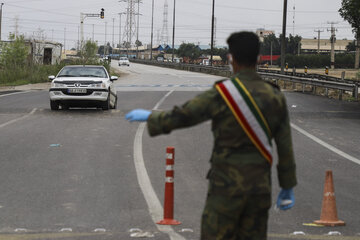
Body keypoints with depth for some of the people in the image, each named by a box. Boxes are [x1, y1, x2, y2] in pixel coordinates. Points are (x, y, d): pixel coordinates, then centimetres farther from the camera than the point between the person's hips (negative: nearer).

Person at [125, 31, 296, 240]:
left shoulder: (221, 95, -13)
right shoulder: (275, 97, 0)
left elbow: (179, 117, -8)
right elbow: (285, 147, 4)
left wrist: (149, 117, 12)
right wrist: (288, 187, 14)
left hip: (226, 187, -5)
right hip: (260, 187, 5)